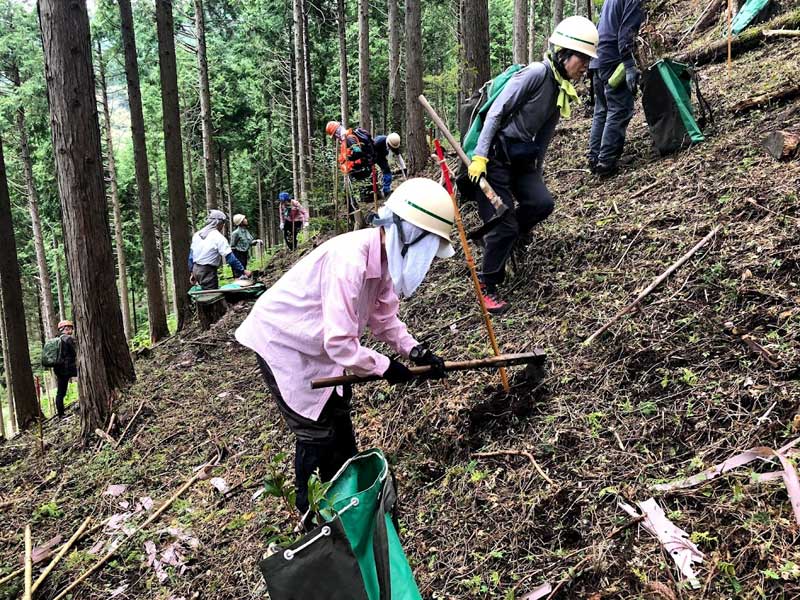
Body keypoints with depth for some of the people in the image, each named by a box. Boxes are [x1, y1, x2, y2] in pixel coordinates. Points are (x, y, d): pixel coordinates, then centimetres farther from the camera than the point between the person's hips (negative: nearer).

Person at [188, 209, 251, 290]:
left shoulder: (197, 235, 9)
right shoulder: (218, 237, -14)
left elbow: (191, 255, 14)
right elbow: (230, 257, -17)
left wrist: (192, 272, 21)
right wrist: (243, 271, -12)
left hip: (196, 269, 8)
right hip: (208, 271, -8)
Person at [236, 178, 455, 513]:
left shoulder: (383, 259, -6)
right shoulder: (351, 260, -35)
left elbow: (383, 317, 4)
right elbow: (340, 342, -35)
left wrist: (413, 350, -10)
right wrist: (384, 367, -21)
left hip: (317, 344, 9)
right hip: (281, 343, -9)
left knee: (338, 415, 17)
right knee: (316, 430, -2)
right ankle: (310, 508, 19)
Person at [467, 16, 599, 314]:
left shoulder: (563, 89, 9)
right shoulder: (537, 73, -17)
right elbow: (496, 112, -19)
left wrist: (537, 170, 20)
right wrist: (479, 157, -24)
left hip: (520, 156, 7)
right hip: (494, 155, -7)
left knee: (542, 203, -14)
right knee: (503, 224, -9)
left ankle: (514, 231, 19)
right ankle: (488, 287, 7)